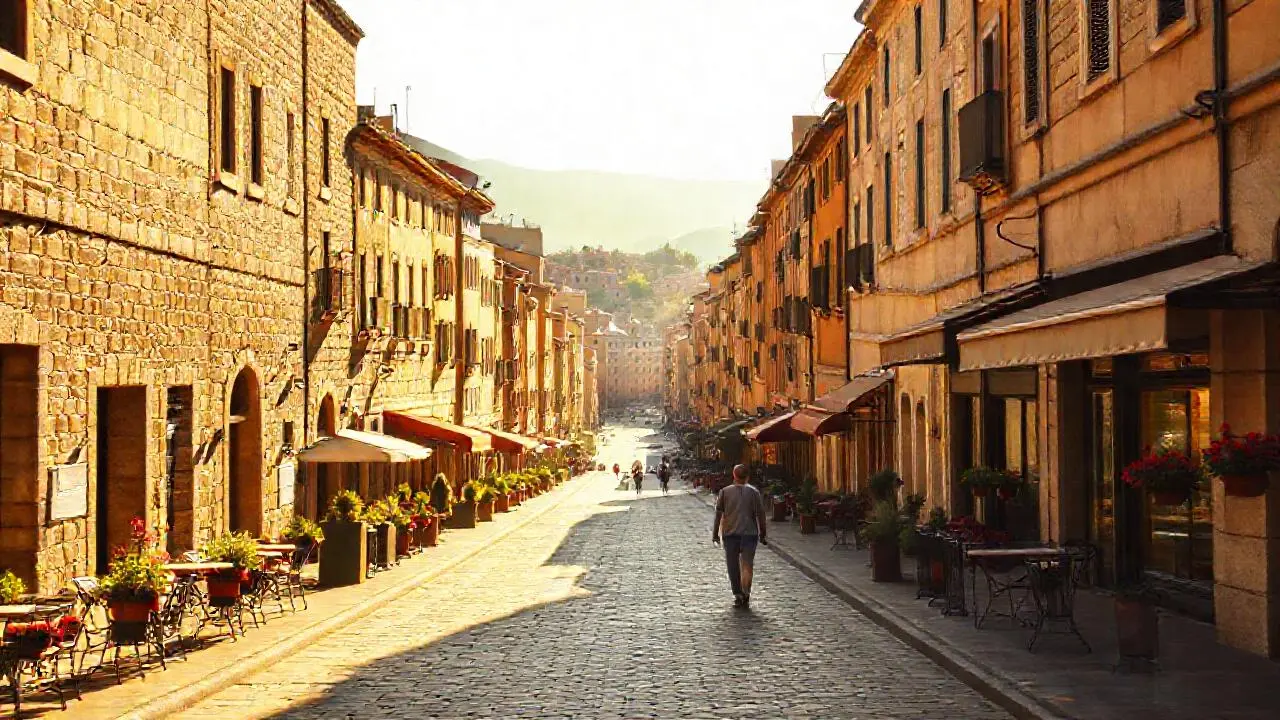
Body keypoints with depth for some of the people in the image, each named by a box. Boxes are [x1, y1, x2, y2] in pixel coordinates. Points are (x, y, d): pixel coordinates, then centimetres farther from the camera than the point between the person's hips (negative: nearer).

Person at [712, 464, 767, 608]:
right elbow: (760, 514, 2)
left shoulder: (725, 492, 1)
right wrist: (763, 535, 9)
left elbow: (718, 514, 2)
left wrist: (715, 534, 8)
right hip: (749, 533, 0)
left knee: (733, 567, 11)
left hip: (730, 534, 0)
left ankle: (738, 595, 13)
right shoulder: (754, 492, 1)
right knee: (747, 565, 1)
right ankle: (746, 594, -14)